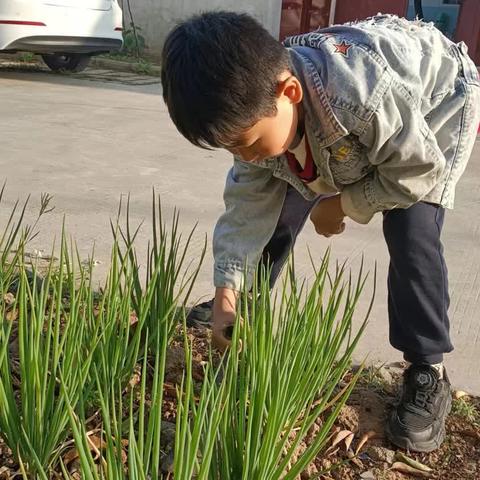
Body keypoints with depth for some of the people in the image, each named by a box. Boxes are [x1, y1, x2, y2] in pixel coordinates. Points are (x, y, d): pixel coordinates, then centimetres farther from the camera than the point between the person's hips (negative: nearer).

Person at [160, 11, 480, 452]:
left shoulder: (366, 94, -47)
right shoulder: (256, 109, -26)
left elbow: (420, 171, -32)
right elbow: (248, 202, -19)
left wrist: (343, 206, -20)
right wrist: (227, 294, -23)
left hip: (438, 100, -5)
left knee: (412, 233, -24)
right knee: (278, 208, -2)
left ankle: (428, 374, -5)